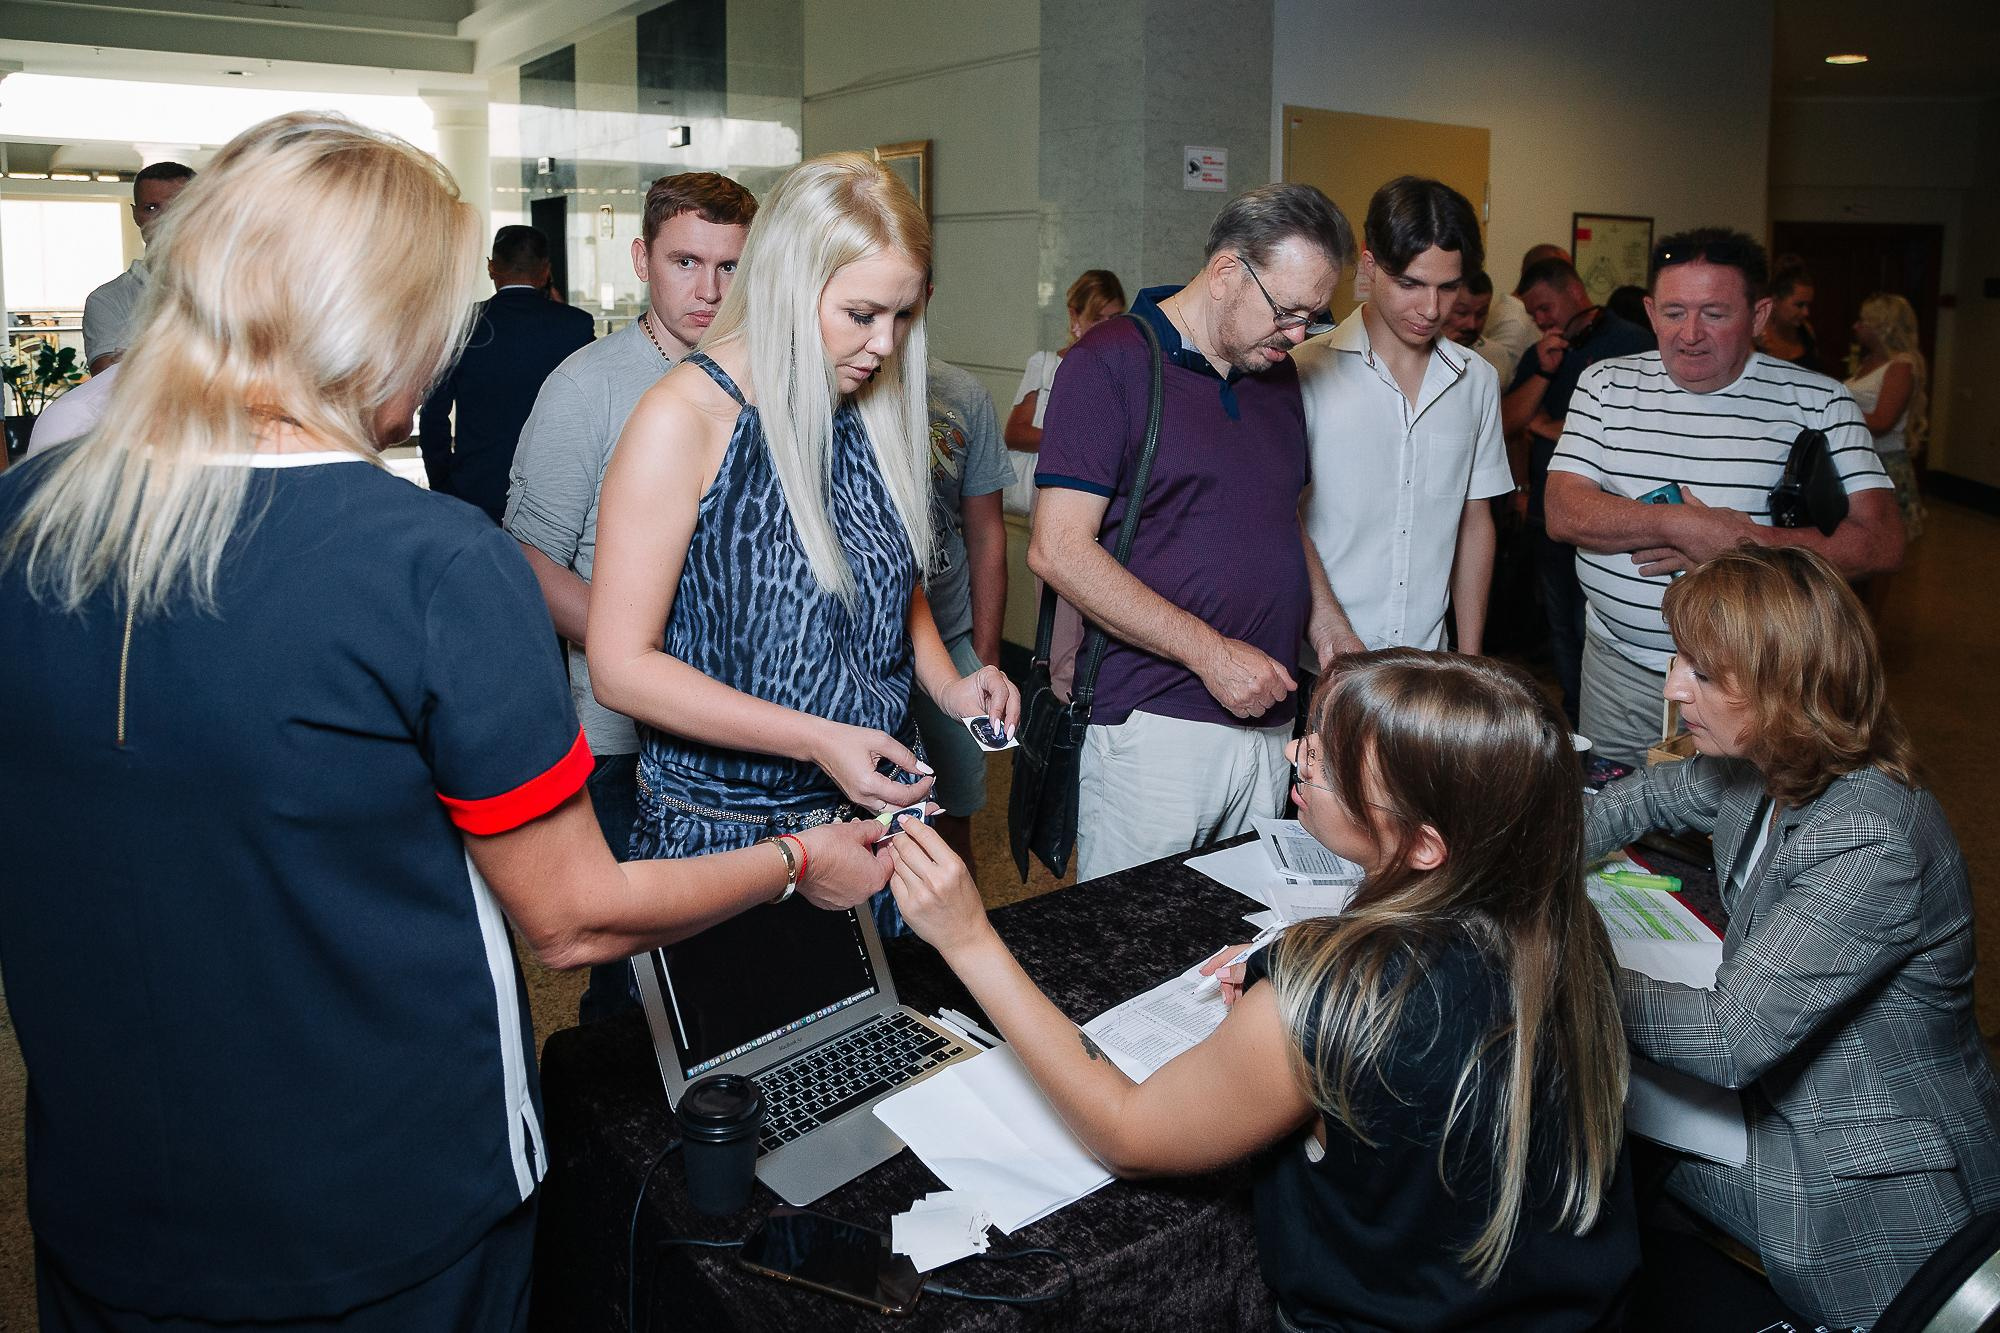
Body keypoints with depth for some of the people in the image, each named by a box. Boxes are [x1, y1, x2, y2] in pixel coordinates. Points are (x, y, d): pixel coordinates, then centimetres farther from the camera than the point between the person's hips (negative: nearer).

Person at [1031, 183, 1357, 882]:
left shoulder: (1276, 370, 14)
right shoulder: (1112, 361, -9)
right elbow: (1059, 551, -16)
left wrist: (1323, 617, 8)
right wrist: (1210, 652, -17)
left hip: (1267, 720, 7)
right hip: (1151, 725, -6)